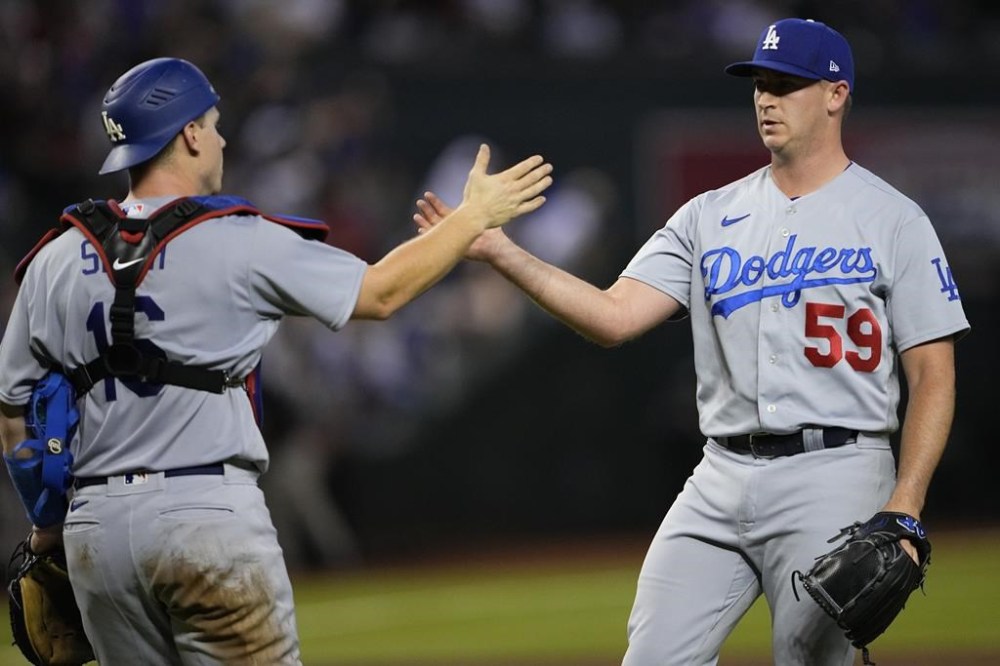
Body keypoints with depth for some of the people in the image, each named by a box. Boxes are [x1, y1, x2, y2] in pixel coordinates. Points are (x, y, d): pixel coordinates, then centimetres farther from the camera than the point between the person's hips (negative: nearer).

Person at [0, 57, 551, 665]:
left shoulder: (55, 262, 7)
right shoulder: (240, 243, -6)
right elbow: (380, 292, 3)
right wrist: (474, 217, 15)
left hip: (96, 525, 5)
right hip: (211, 515, -5)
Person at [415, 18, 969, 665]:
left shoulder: (893, 221, 0)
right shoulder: (712, 216, 13)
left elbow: (933, 374, -3)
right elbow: (615, 316, 2)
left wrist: (904, 510, -14)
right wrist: (501, 252, -10)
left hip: (835, 479, -4)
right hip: (721, 479, 4)